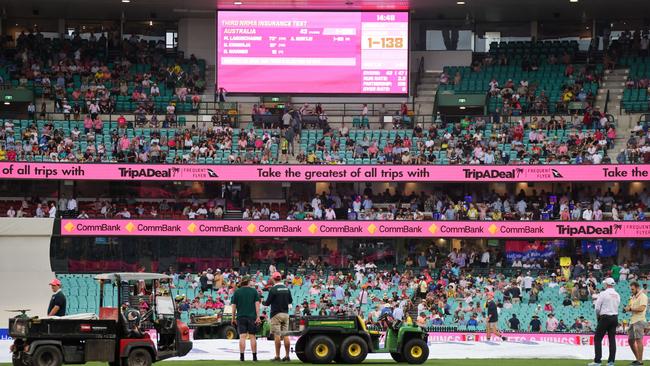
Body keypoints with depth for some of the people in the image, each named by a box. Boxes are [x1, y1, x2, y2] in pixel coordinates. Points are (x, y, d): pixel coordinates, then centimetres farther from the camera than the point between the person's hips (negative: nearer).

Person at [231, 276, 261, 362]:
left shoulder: (237, 292, 4)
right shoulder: (254, 291, 3)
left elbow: (234, 306, 4)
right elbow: (257, 304, -2)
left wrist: (233, 318, 10)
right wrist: (258, 317, -2)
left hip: (241, 317, 0)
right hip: (252, 316, 0)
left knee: (242, 337, -2)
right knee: (252, 337, 4)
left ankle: (242, 356, -7)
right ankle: (254, 356, 4)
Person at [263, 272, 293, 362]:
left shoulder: (273, 289, -11)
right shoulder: (286, 289, 6)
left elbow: (267, 303, -8)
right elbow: (290, 301, 16)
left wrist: (263, 302, 13)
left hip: (276, 314, -5)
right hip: (285, 314, 5)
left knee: (277, 336, -4)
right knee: (285, 336, 6)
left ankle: (277, 356, -4)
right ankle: (287, 356, 5)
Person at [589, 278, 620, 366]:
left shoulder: (603, 293, -9)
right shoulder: (617, 295, 9)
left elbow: (597, 307, -9)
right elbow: (617, 306, 11)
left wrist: (598, 315, 9)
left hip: (605, 317, -6)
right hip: (615, 317, 6)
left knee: (598, 339, -2)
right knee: (612, 339, 8)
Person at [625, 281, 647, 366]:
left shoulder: (643, 296, -8)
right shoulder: (633, 297, 20)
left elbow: (641, 308, -21)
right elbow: (628, 308, 19)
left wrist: (631, 308, -9)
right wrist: (627, 308, -5)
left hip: (639, 321, -10)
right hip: (632, 321, 10)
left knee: (639, 340, -10)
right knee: (631, 341, 11)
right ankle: (637, 358, 21)